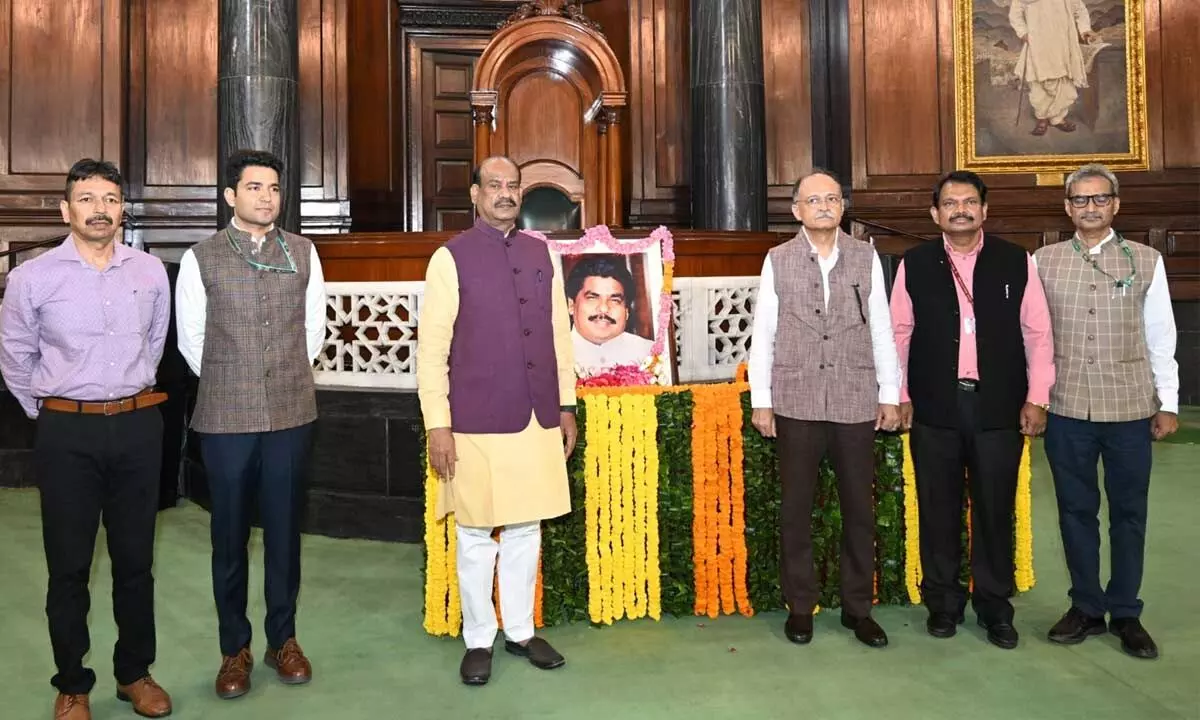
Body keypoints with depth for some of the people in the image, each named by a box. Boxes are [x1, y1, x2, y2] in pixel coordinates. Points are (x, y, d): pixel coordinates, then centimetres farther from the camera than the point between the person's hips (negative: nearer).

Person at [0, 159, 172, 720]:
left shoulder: (151, 272, 2)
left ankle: (135, 673, 27)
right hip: (67, 433, -2)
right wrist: (50, 413, 10)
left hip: (138, 426, 2)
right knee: (68, 566, 7)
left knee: (136, 559, 11)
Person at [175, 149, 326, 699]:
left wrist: (289, 379, 9)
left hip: (291, 412, 1)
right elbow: (191, 338, 5)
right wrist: (229, 384, 9)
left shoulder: (303, 253, 4)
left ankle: (283, 639, 25)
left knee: (284, 531, 10)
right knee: (230, 535, 8)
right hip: (226, 416, -1)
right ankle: (235, 648, 23)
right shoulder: (201, 258, 0)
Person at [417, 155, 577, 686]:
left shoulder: (541, 254, 9)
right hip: (477, 423, -4)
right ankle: (479, 640, 24)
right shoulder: (452, 257, -5)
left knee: (526, 529, 13)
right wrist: (438, 424, -10)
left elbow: (559, 335, 13)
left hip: (538, 420, 4)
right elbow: (431, 348, -6)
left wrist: (566, 405, 12)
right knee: (476, 536, 7)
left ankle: (521, 631, 30)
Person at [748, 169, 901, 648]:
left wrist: (890, 395, 4)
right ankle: (800, 606, 20)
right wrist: (760, 401, -1)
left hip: (857, 402, 1)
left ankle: (858, 608, 22)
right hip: (796, 403, -1)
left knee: (860, 507, 7)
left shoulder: (866, 258, 5)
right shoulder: (778, 261, 3)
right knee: (796, 509, 6)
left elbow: (882, 330, 7)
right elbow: (763, 333, 2)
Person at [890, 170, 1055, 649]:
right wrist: (899, 395, 1)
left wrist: (1037, 398, -1)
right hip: (934, 407, 0)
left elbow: (1037, 333, 4)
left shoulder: (1017, 262, 4)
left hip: (1000, 406, 0)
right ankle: (943, 601, 22)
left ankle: (994, 605, 22)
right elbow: (899, 333, 5)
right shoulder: (914, 265, 4)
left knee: (995, 509, 7)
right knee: (938, 508, 8)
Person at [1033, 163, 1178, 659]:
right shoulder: (1043, 262, 3)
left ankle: (1126, 614, 23)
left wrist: (1168, 403, 3)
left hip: (1131, 408, 0)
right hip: (1066, 409, 0)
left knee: (1129, 513, 9)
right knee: (1076, 510, 9)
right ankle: (1086, 607, 24)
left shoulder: (1146, 261, 3)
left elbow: (1161, 337, 5)